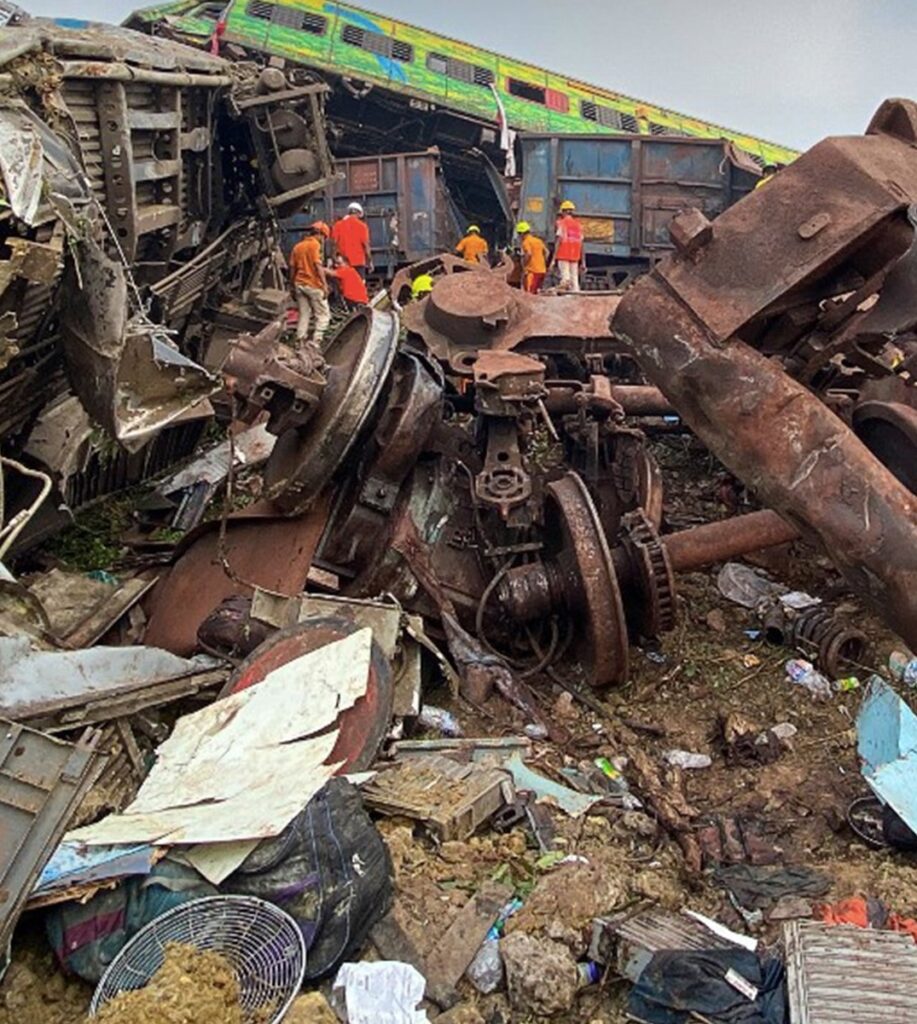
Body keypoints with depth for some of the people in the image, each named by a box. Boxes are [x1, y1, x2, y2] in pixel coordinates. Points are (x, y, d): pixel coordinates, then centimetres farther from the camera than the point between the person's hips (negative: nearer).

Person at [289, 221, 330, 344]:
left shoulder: (297, 246, 13)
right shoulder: (315, 244, -7)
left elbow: (292, 268, 13)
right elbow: (318, 265, -16)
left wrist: (292, 286, 20)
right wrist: (325, 284, -17)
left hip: (299, 284, 7)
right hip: (313, 284, -7)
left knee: (304, 314, 12)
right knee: (323, 314, 1)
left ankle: (301, 339, 8)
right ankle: (316, 339, -10)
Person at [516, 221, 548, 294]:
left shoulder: (526, 242, -7)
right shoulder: (538, 240, 16)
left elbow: (529, 254, -22)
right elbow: (546, 252, 16)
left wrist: (524, 266, -15)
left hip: (532, 270, -8)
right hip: (542, 270, 8)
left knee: (528, 293, -6)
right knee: (536, 292, 16)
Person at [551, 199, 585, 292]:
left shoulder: (562, 223, -1)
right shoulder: (578, 225, 12)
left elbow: (559, 241, -8)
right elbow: (581, 244, 10)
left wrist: (554, 258, -8)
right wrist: (583, 262, 13)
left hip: (563, 256, -5)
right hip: (575, 256, 5)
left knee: (565, 279, -10)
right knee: (575, 280, 7)